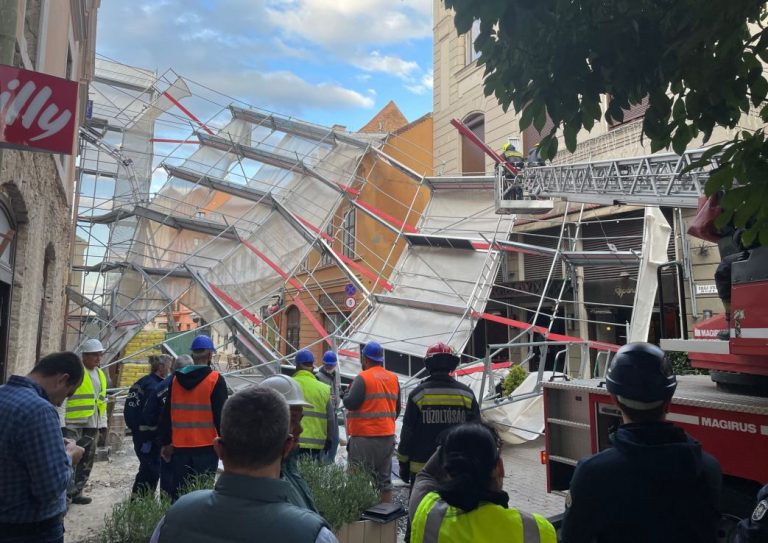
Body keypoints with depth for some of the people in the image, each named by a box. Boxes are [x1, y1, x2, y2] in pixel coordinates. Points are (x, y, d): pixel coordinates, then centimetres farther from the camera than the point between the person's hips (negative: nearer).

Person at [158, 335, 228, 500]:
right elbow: (221, 415, -10)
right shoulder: (215, 380, -9)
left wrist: (165, 443, 19)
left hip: (180, 447, 4)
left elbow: (166, 414, 11)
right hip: (206, 446, -4)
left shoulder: (175, 379, 6)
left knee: (179, 491, 15)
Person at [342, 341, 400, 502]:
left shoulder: (363, 378, -12)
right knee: (385, 480, 15)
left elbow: (350, 403, -16)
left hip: (364, 436, -6)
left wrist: (347, 393, 4)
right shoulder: (393, 378, 9)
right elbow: (397, 408, 15)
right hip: (388, 436, 7)